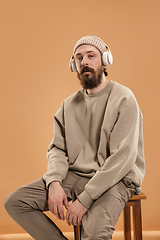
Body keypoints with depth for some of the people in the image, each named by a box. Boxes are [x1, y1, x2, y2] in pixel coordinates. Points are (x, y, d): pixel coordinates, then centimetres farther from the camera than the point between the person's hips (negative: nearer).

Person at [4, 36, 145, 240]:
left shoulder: (123, 99, -8)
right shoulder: (69, 105, 13)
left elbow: (123, 157, -16)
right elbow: (57, 148, 12)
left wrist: (85, 199, -20)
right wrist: (54, 182, -11)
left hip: (115, 179, -5)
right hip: (75, 175, 6)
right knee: (14, 202, -10)